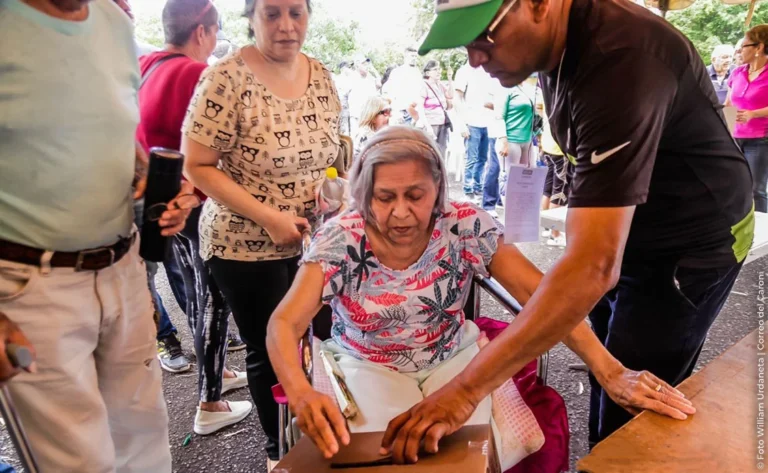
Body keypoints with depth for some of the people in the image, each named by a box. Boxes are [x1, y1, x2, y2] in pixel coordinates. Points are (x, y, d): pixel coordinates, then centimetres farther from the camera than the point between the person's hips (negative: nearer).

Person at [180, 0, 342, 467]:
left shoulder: (322, 77, 2)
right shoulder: (227, 79, -17)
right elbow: (198, 166, -15)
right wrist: (268, 217, -22)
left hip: (312, 241, 6)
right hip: (246, 247, -5)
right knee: (268, 351, 11)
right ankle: (282, 451, 37)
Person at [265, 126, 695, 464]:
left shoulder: (466, 226, -16)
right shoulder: (340, 241, -19)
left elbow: (540, 294, -21)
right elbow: (285, 323, -25)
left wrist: (610, 370, -33)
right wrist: (301, 393, -46)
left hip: (453, 358, 2)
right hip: (369, 368, -1)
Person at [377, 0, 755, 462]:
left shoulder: (620, 58, -35)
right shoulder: (554, 40, -6)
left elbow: (593, 266, -42)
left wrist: (465, 390, -42)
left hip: (689, 246, -8)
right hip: (623, 233, 8)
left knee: (628, 426, 0)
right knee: (608, 394, 18)